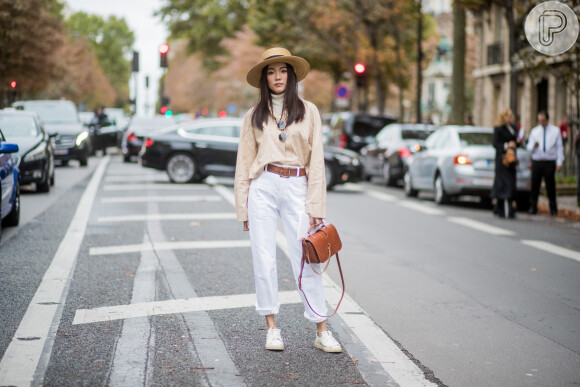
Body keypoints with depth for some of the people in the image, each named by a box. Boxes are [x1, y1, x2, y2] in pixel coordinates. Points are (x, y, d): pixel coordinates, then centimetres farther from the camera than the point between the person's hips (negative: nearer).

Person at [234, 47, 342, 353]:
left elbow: (316, 161, 4)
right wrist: (243, 207, 5)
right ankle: (272, 327, 10)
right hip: (263, 187, 1)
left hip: (296, 187, -1)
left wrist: (315, 206, -2)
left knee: (306, 258, -4)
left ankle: (321, 331, 0)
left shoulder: (308, 111, 8)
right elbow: (244, 164, 11)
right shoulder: (254, 116, 10)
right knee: (264, 259, 0)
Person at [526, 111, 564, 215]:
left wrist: (559, 163, -1)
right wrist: (533, 145, -14)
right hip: (537, 161, 1)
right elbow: (529, 147, 11)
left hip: (550, 162, -1)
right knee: (535, 185, -2)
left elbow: (559, 147, 6)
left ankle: (553, 209, 9)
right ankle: (533, 207, 7)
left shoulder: (555, 130, 7)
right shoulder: (534, 131, 12)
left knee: (551, 186, -1)